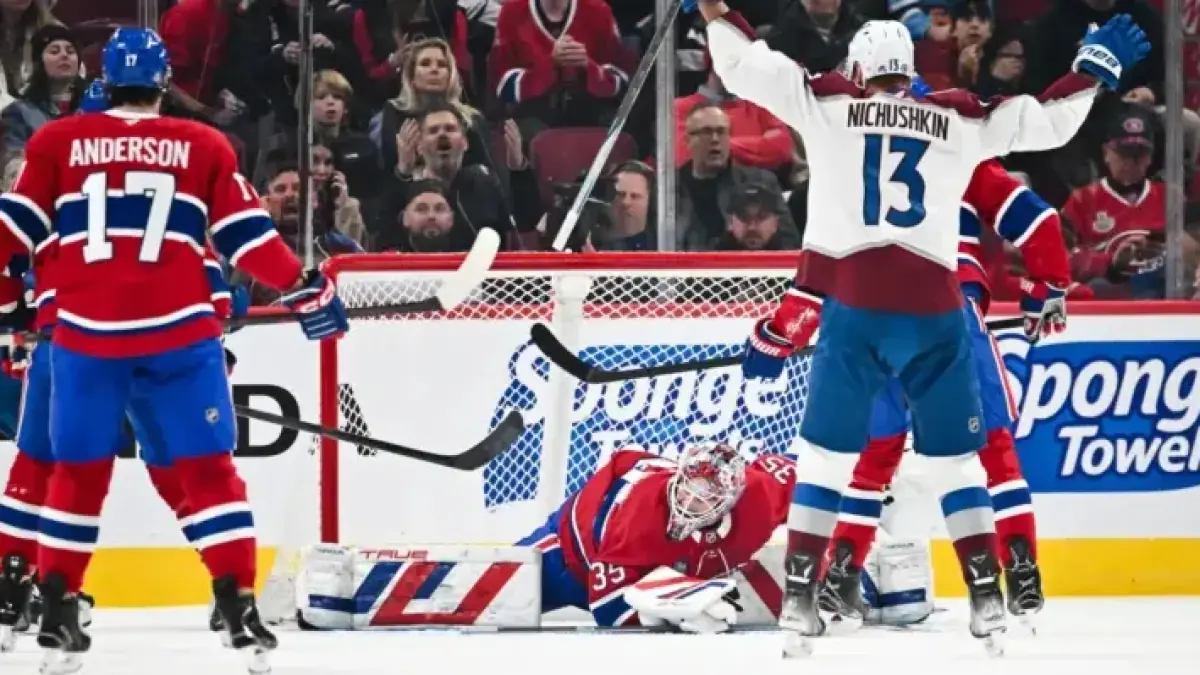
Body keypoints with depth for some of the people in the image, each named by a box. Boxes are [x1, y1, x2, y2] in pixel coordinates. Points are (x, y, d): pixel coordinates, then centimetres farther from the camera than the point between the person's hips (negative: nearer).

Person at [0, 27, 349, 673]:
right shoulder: (202, 147, 6)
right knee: (208, 467, 5)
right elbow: (245, 234, 5)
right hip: (177, 333, -1)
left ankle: (57, 608, 10)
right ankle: (239, 608, -2)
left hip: (85, 332, 1)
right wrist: (302, 286, 15)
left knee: (79, 470, 14)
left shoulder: (57, 142, 7)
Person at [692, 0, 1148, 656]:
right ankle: (987, 601, 7)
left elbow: (743, 66, 5)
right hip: (933, 311, 1)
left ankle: (800, 601, -1)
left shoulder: (826, 104, 7)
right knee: (955, 457, 12)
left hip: (851, 307, -1)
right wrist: (1097, 67, 26)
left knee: (825, 453, 7)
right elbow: (1046, 120, 14)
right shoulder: (959, 119, 10)